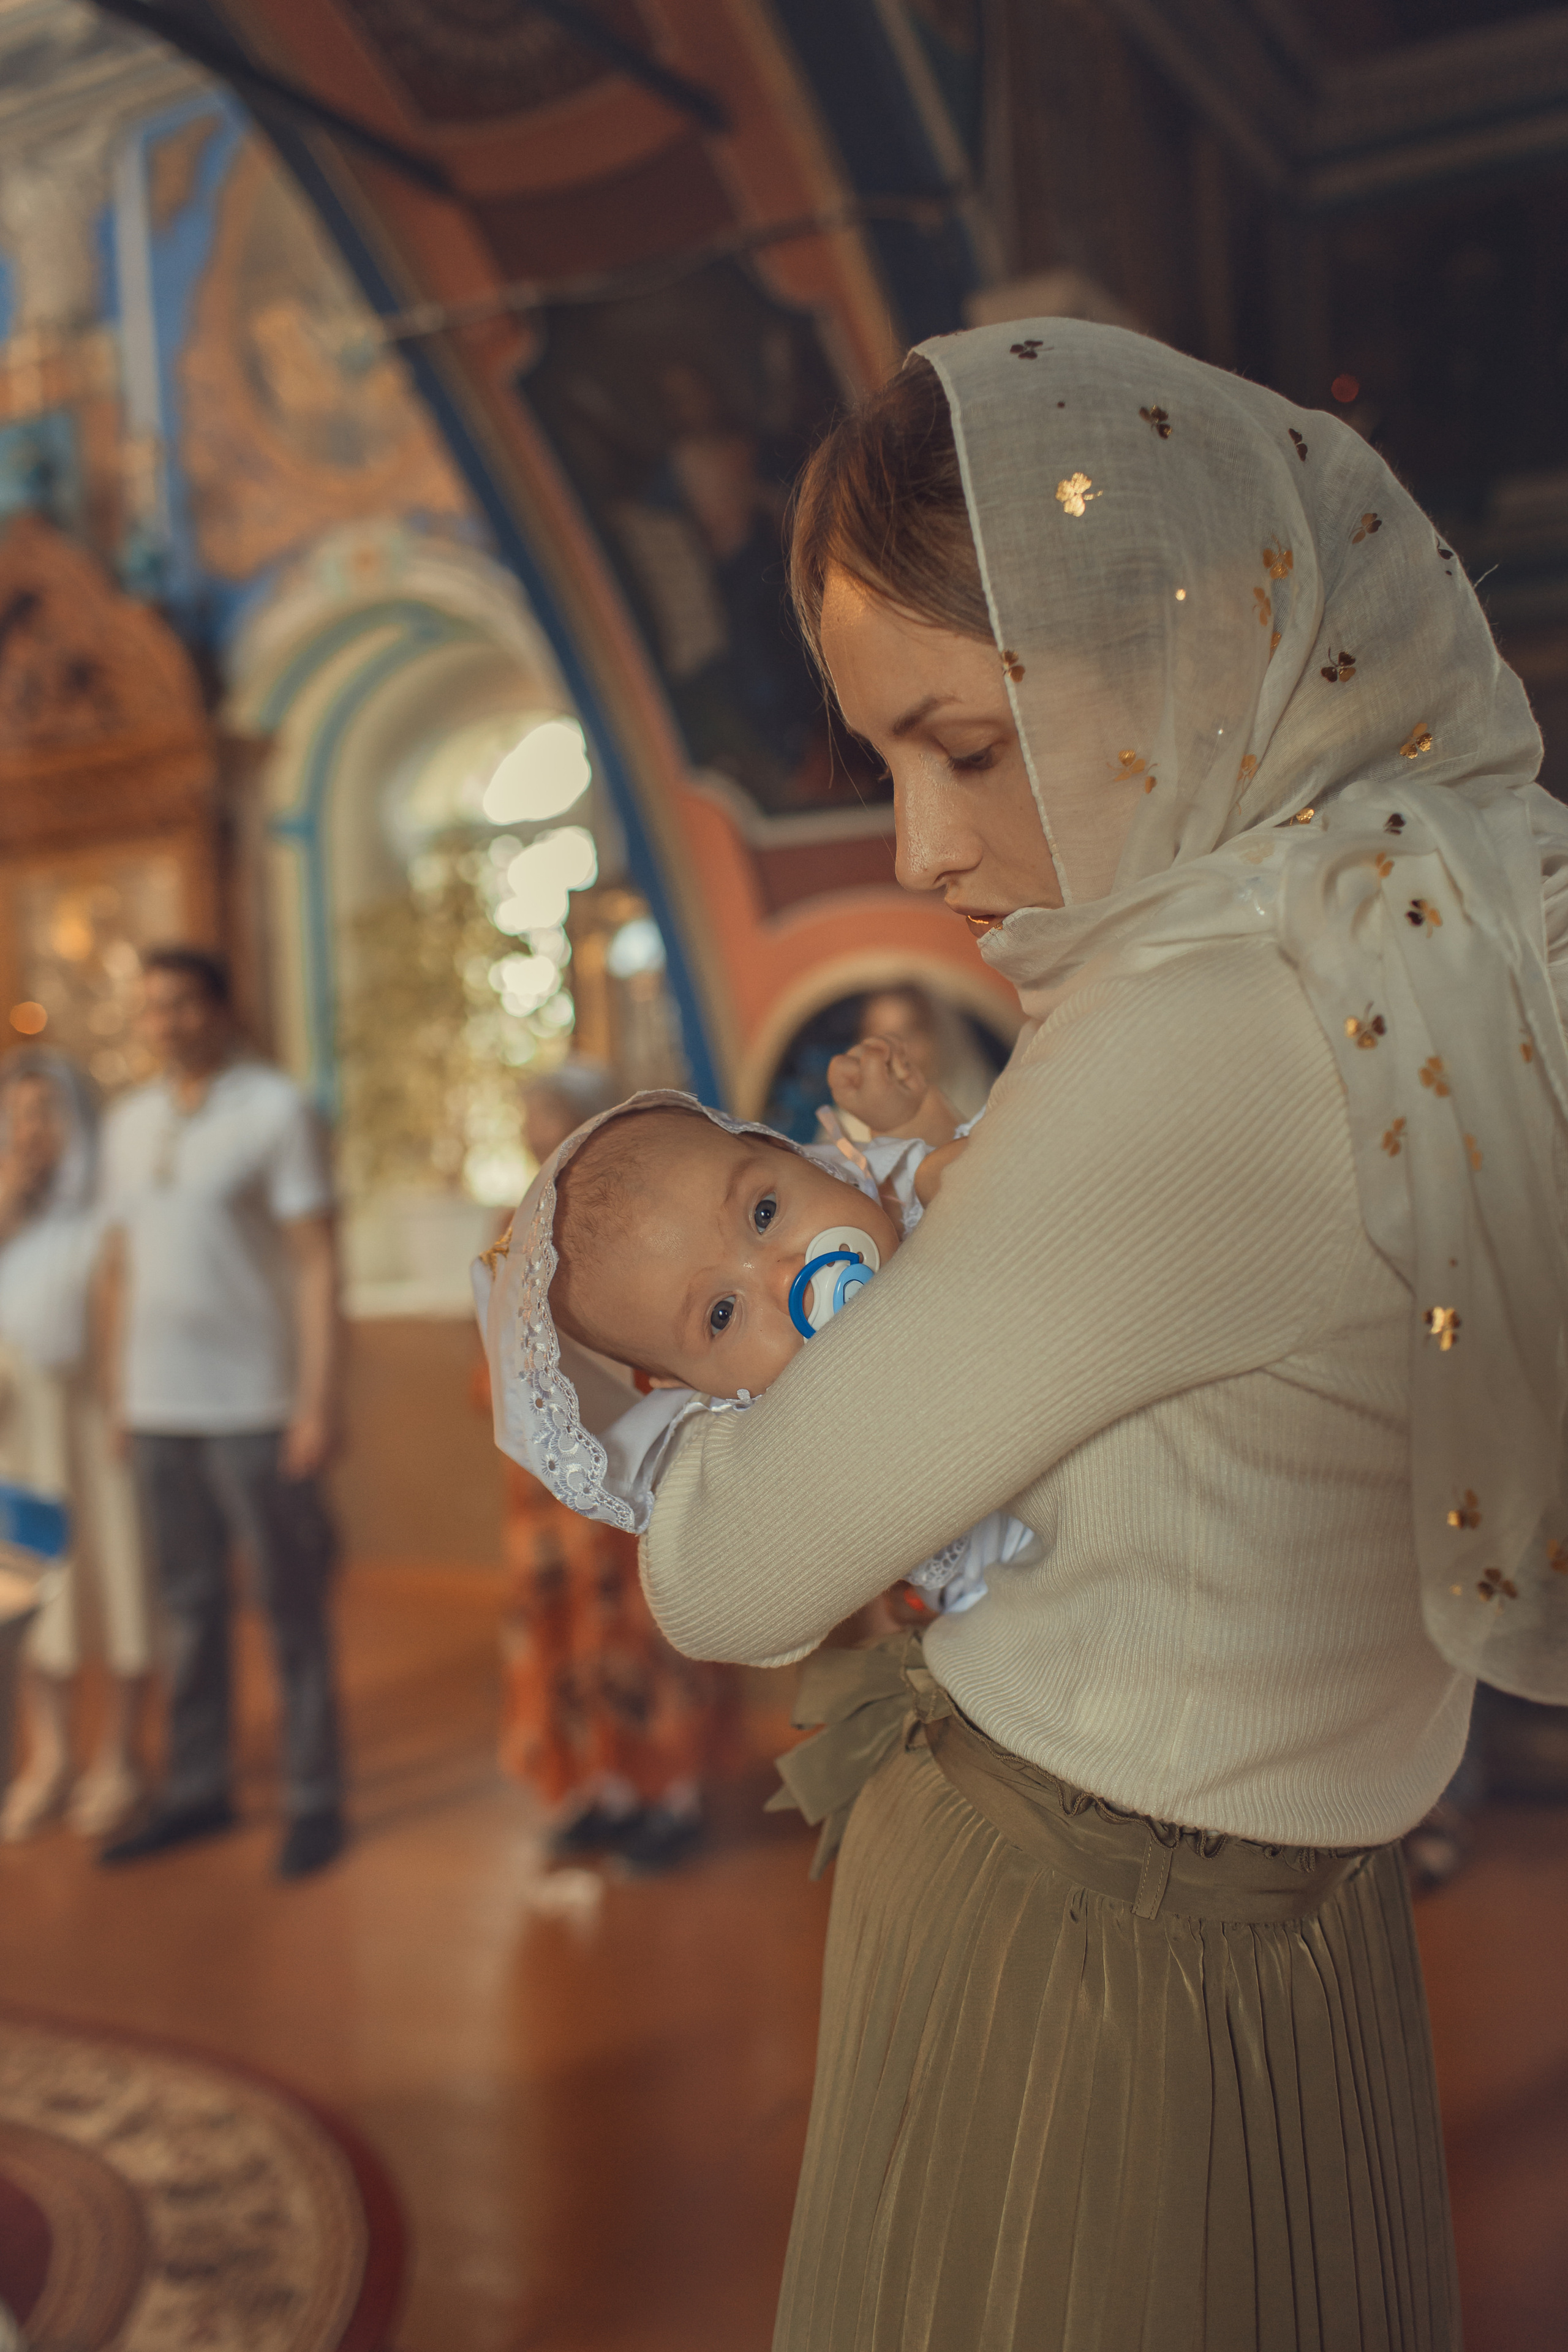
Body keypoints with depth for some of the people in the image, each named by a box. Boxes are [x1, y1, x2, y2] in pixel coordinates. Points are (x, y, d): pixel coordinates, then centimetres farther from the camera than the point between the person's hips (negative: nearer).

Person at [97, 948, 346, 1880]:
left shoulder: (279, 1110, -6)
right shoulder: (130, 1122, 11)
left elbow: (319, 1262, -9)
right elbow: (125, 1266, 15)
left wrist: (321, 1399, -14)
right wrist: (121, 1392, 12)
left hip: (253, 1408, -5)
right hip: (159, 1410, 5)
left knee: (292, 1610, 3)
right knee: (190, 1606, 12)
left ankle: (315, 1801, 14)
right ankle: (199, 1792, 23)